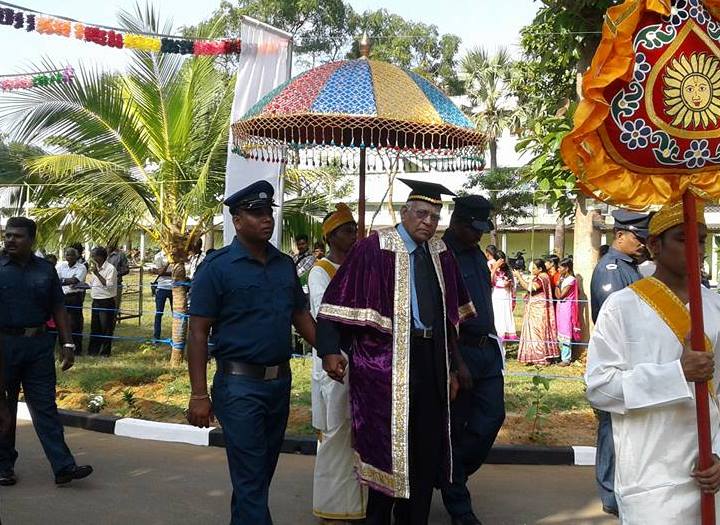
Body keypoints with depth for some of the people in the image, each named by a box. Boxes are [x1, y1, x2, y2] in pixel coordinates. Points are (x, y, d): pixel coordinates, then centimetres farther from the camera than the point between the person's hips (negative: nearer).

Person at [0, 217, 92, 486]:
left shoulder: (45, 270, 7)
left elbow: (58, 309, 10)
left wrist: (67, 344, 4)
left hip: (39, 345, 1)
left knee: (45, 407, 2)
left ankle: (63, 466, -1)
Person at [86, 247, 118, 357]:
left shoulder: (110, 268, -13)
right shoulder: (95, 268, 12)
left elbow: (109, 286, -21)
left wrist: (97, 273, -25)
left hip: (107, 302, -8)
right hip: (96, 301, 8)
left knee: (106, 327, 0)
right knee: (95, 327, 12)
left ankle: (105, 351, 8)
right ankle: (93, 350, 20)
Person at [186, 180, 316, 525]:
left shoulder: (285, 264, 8)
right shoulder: (217, 267, -9)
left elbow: (301, 316, 15)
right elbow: (198, 333, -11)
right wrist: (199, 395, -15)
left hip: (281, 381, 6)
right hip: (240, 384, -6)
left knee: (263, 471, 19)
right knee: (250, 479, -2)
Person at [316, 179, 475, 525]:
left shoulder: (440, 254, 8)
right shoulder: (375, 248, -10)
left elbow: (451, 315, 14)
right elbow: (338, 300, -11)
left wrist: (450, 367, 14)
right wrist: (330, 350, -17)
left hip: (431, 362, 6)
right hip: (385, 362, -6)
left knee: (426, 448, 14)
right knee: (388, 446, 5)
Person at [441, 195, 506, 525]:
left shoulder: (477, 254, 14)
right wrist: (456, 362, -18)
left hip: (487, 349, 8)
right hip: (458, 351, -7)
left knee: (492, 417, 7)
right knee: (455, 429, 3)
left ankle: (454, 473, 30)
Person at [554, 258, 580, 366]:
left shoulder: (570, 280, -17)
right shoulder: (562, 278, 9)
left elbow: (560, 295, -19)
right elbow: (557, 295, 8)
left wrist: (558, 282, -14)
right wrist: (559, 281, 4)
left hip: (566, 308, -9)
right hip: (560, 307, 9)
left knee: (565, 332, -4)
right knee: (561, 332, 13)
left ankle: (566, 358, 2)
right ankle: (563, 355, 21)